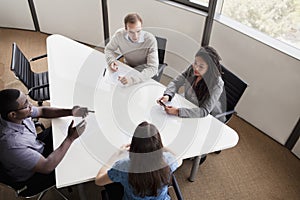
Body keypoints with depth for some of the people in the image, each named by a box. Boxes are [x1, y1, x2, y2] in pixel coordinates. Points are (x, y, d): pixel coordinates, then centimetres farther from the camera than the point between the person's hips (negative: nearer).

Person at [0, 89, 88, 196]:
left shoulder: (19, 114, -22)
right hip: (30, 177, -7)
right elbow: (47, 167, -34)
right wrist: (71, 138, -31)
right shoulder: (12, 144, -42)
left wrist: (70, 112, -17)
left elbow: (43, 111, -3)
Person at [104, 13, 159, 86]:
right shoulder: (119, 34, -18)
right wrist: (111, 61, -22)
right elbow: (108, 49, 1)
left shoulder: (150, 40, -29)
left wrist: (133, 79, -48)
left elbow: (153, 68, -33)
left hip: (144, 73, -4)